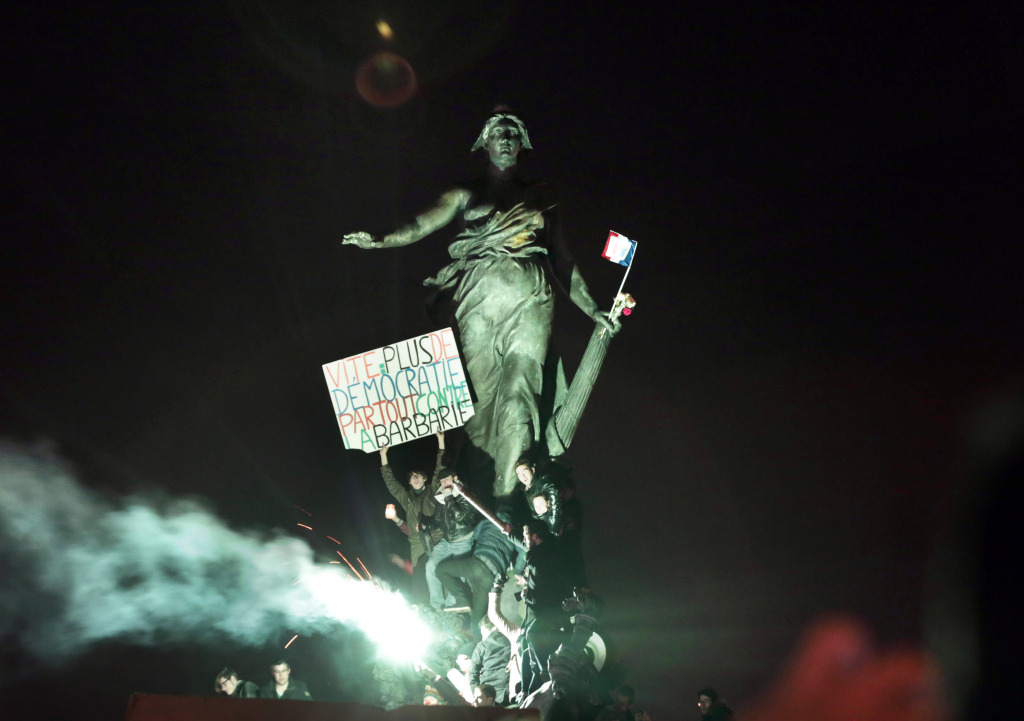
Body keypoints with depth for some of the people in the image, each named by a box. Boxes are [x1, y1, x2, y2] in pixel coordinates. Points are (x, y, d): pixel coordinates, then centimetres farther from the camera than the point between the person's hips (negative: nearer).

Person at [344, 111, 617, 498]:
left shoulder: (538, 197, 21)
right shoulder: (467, 194, 17)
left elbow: (561, 258, 22)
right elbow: (424, 223, 3)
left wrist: (592, 309, 19)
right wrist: (379, 241, -15)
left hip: (529, 299, 1)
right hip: (479, 298, 0)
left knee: (519, 385, -14)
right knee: (481, 386, -9)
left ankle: (506, 490, -15)